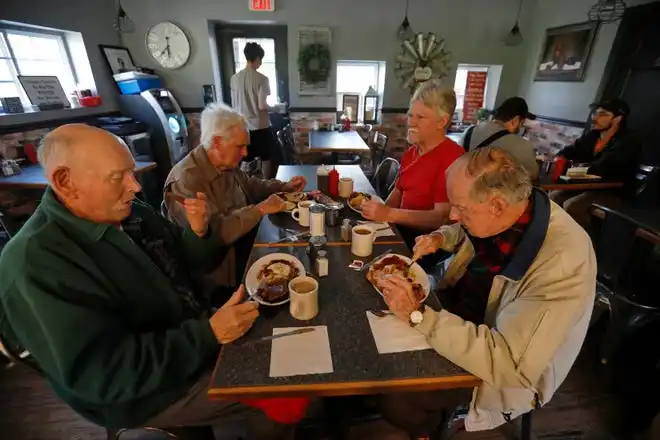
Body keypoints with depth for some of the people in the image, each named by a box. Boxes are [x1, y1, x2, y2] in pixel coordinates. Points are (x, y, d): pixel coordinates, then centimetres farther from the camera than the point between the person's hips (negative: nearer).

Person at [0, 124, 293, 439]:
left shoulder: (130, 213, -2)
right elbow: (101, 372, -29)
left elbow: (184, 263, 8)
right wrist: (209, 334, -31)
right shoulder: (37, 263, -26)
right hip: (149, 390, -7)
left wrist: (199, 232, -14)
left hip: (197, 334, 7)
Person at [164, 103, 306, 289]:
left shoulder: (226, 165, 1)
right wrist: (260, 209, -26)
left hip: (248, 243, 8)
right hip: (222, 269, -8)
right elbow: (214, 233, -32)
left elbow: (250, 185, 20)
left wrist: (284, 186, 8)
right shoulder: (186, 180, -26)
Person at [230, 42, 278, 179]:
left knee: (246, 160, 14)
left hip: (242, 126, 5)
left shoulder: (234, 78, 4)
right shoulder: (261, 79, -13)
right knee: (266, 158, 10)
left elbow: (234, 105, 9)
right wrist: (272, 107, 3)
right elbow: (262, 106, -18)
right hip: (260, 126, -5)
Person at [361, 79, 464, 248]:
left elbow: (443, 218, -24)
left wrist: (389, 214, -29)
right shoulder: (411, 152, 9)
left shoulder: (452, 158, -19)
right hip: (402, 228, 8)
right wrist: (380, 212, -5)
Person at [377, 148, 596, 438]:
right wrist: (441, 238, -9)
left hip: (501, 368, -6)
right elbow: (466, 231, 12)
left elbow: (507, 364, -36)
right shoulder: (499, 216, -13)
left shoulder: (562, 263, -35)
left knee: (395, 397, -12)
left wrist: (417, 314, -36)